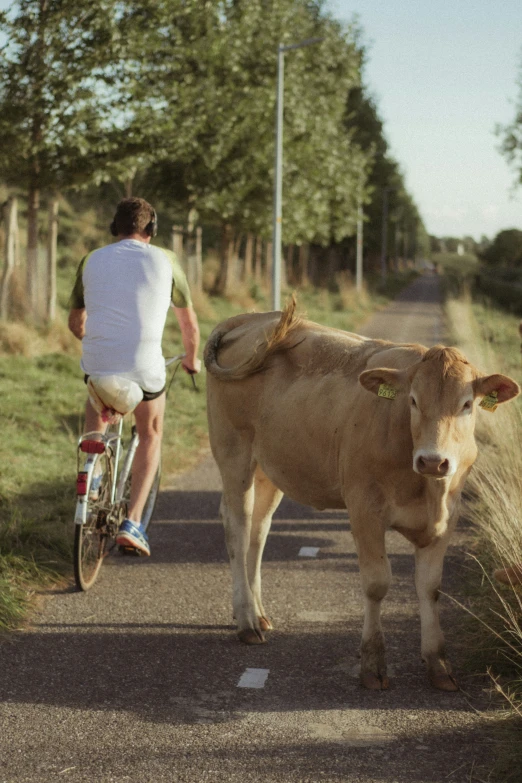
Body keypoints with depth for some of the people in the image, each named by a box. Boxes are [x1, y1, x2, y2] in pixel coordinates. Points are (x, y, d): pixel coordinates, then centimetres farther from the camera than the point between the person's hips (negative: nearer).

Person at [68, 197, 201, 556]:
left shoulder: (92, 261, 8)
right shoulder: (164, 261, 4)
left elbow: (76, 322, 21)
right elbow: (189, 321, 16)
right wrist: (192, 358, 35)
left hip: (97, 363, 2)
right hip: (145, 370, -2)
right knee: (151, 436, 22)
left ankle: (92, 470, 19)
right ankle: (132, 522, 10)